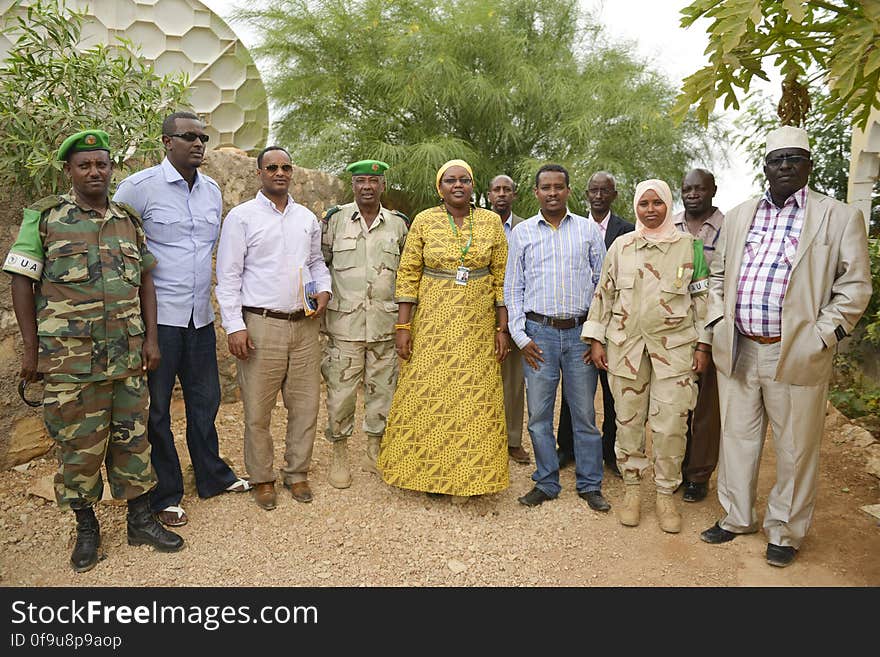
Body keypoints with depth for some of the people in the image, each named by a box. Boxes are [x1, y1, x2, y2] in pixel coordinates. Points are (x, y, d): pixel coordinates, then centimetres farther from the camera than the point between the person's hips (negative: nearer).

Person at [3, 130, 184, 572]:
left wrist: (151, 338, 4)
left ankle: (140, 520, 24)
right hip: (70, 358, -3)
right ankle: (86, 528, 25)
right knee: (78, 445, 7)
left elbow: (145, 280, 11)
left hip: (128, 355, 3)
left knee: (132, 437, 11)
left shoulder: (129, 220, 10)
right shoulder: (44, 217, -1)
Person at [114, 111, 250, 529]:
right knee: (155, 408, 6)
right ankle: (164, 495, 20)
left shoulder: (212, 191, 9)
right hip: (157, 318, -5)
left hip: (200, 317, 6)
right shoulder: (139, 187, -9)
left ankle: (212, 477, 32)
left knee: (205, 400, 16)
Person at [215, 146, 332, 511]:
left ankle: (297, 473, 25)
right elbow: (228, 276, -4)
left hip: (305, 324, 5)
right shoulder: (241, 216, -1)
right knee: (257, 409, 2)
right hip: (261, 325, -4)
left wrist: (323, 289, 4)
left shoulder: (307, 217, 13)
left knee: (305, 405, 9)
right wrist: (234, 326, -11)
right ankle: (262, 479, 21)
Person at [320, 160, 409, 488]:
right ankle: (339, 454, 20)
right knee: (341, 390, 2)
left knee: (382, 389, 10)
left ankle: (374, 450, 28)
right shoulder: (335, 218, 2)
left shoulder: (399, 223, 7)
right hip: (344, 322, -2)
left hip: (385, 324, 2)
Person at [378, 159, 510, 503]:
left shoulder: (491, 222, 3)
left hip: (477, 327, 1)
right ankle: (423, 472, 22)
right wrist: (403, 326, -6)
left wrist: (502, 328, -1)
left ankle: (463, 478, 20)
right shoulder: (424, 221, 0)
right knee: (426, 396, 5)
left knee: (472, 399, 5)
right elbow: (407, 275, -1)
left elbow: (502, 278, 3)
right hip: (432, 324, -1)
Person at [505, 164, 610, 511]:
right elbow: (512, 289, 7)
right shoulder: (522, 232, 7)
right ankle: (546, 483, 21)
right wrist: (520, 336, -1)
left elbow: (602, 283, 8)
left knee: (584, 414, 6)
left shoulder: (589, 229, 7)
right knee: (539, 414, 5)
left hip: (580, 332, 0)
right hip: (539, 333, 0)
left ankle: (589, 485, 21)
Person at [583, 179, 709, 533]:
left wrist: (703, 344, 2)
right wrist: (596, 339, 4)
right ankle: (632, 489, 24)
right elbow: (604, 293, 8)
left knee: (670, 426, -2)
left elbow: (702, 296, 5)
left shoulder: (689, 245, 3)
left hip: (674, 347, -1)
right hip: (625, 344, 2)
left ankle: (666, 494, 17)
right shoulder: (621, 245, 7)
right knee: (628, 421, 8)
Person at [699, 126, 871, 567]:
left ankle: (785, 532, 26)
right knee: (737, 438, 14)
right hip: (737, 351, 4)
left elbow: (855, 285, -2)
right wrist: (717, 325, 5)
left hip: (796, 356, -3)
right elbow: (718, 275, 17)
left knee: (795, 449, 7)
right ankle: (736, 517, 32)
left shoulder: (840, 217, 0)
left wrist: (821, 337, -10)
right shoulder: (739, 216, 13)